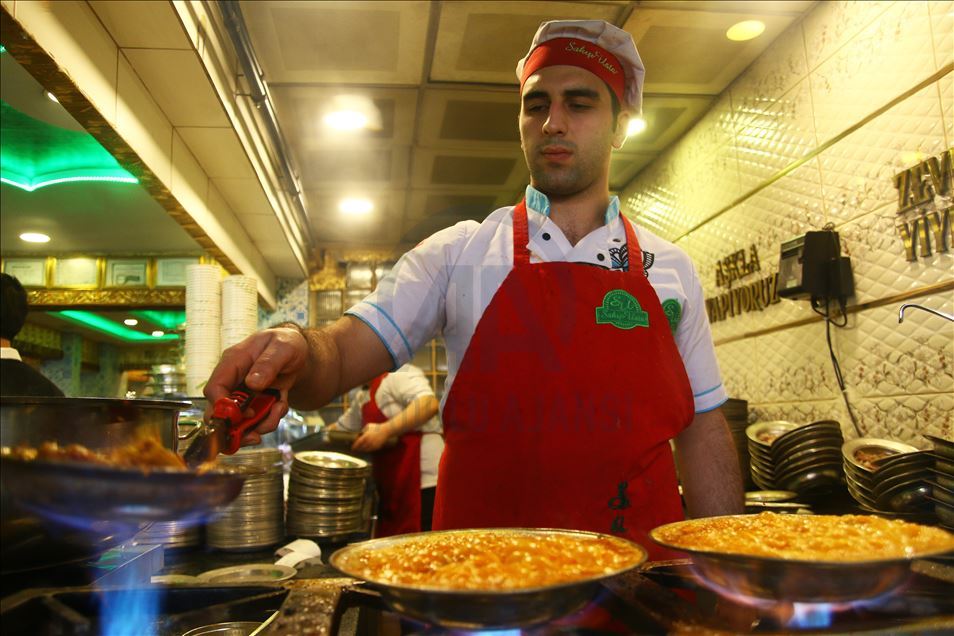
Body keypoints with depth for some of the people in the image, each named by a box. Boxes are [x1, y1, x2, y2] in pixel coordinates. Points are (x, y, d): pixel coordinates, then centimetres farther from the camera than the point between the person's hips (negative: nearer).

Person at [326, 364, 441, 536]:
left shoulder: (398, 373, -8)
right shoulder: (363, 397, 21)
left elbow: (429, 403, -24)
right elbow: (340, 428, 33)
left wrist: (385, 430, -28)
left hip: (422, 486, -10)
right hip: (392, 489, 10)